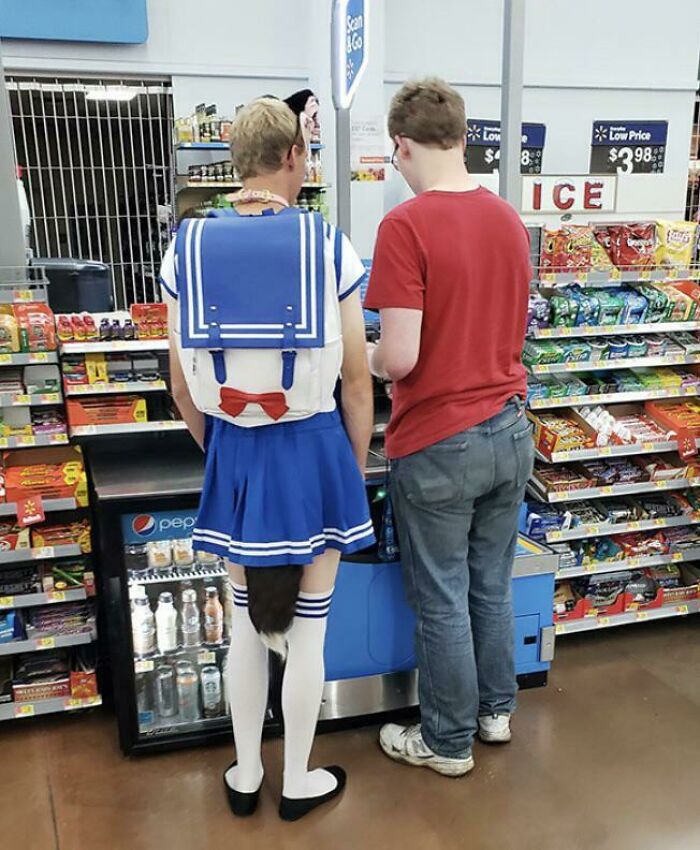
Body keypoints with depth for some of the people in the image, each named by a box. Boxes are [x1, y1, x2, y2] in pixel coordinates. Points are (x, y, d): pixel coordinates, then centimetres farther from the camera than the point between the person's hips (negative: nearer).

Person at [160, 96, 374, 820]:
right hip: (313, 449, -2)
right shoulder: (329, 248, -12)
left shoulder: (187, 250, -4)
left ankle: (245, 777, 38)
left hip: (233, 455, 3)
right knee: (307, 630, 14)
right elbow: (357, 384, -8)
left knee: (246, 627, 20)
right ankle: (298, 783, 33)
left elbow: (182, 388, 1)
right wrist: (358, 465, 7)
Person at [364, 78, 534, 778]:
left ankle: (448, 741, 27)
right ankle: (496, 709, 39)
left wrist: (365, 362, -1)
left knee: (442, 600, 9)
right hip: (509, 431, 7)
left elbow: (399, 357, -22)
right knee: (492, 584, 21)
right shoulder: (509, 220, 4)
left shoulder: (406, 226, -17)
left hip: (439, 443, -6)